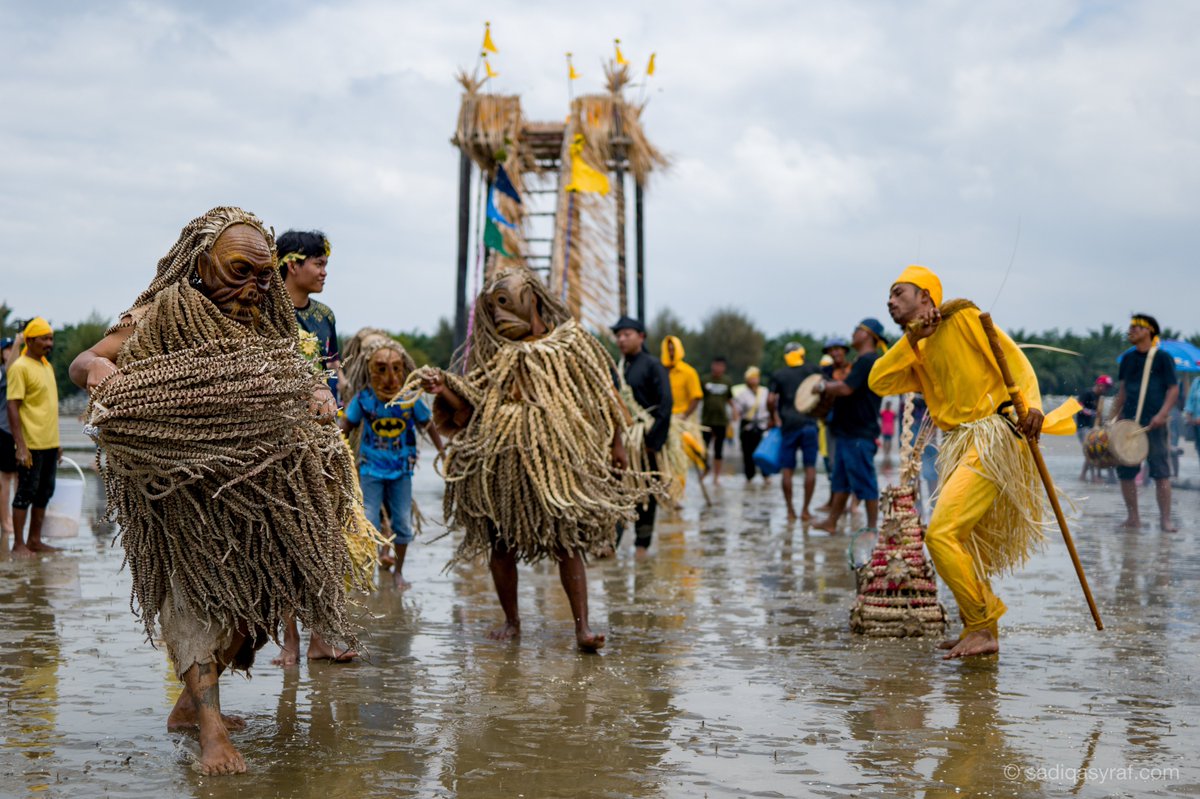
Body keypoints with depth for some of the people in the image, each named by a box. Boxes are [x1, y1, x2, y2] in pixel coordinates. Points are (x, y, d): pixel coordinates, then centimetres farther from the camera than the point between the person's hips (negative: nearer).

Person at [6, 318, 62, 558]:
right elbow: (12, 408, -15)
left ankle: (35, 540, 19)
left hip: (49, 444, 8)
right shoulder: (19, 368, -11)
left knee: (44, 493, 11)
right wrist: (21, 446, -20)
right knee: (26, 493, -3)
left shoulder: (47, 366, 15)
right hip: (31, 445, -8)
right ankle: (18, 544, 3)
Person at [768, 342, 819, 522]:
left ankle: (790, 510, 5)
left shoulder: (778, 375, 4)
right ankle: (805, 510, 0)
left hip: (788, 425, 0)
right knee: (810, 467, 3)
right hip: (809, 423, 0)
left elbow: (771, 400, -5)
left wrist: (774, 417, 11)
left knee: (787, 469, 5)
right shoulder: (812, 371, 5)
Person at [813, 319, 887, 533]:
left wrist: (824, 387, -10)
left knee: (864, 482, -4)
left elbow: (846, 389, -25)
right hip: (848, 430, 11)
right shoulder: (864, 361, 18)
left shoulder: (867, 361, -15)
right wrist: (831, 388, 10)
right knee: (841, 480, 13)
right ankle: (831, 521, 18)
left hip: (859, 434, -11)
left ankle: (872, 526, 1)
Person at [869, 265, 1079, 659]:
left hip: (991, 441, -9)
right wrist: (912, 338, -3)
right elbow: (878, 382, 6)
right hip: (960, 446, 9)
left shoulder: (962, 316, -1)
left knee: (941, 534, -17)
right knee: (963, 546, 13)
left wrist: (1031, 404, -26)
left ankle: (983, 628, -11)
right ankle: (980, 633, 24)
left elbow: (1013, 357, -10)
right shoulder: (919, 354, 21)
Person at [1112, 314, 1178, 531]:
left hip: (1153, 423, -5)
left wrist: (1162, 414, -17)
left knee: (1161, 472, -6)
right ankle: (1132, 517, 13)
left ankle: (1165, 518, -2)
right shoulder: (1128, 359, 13)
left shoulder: (1162, 357, -2)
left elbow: (1174, 388, -4)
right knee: (1125, 471, 4)